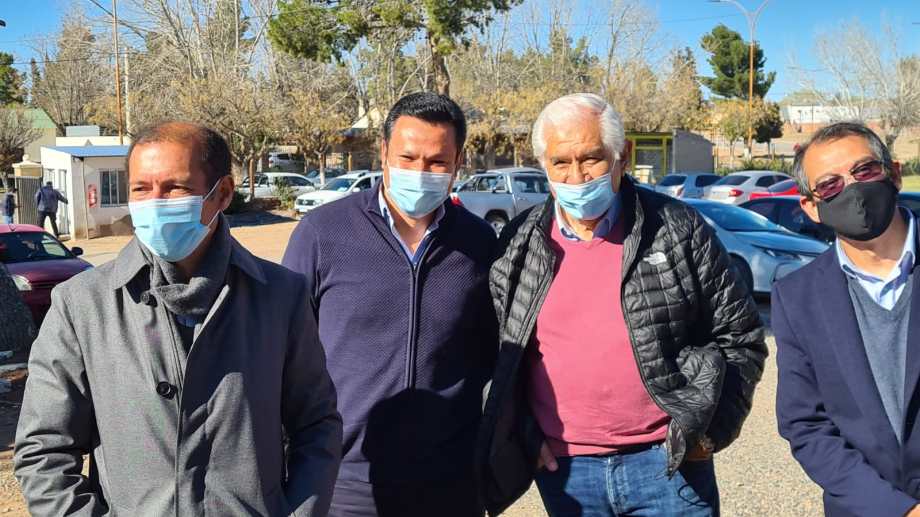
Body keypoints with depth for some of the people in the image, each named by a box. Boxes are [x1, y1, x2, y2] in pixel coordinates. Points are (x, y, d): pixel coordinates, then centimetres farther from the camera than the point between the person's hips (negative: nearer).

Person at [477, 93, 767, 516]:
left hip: (668, 462, -1)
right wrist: (520, 433, 3)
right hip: (562, 470, 2)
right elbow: (494, 353, 10)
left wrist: (710, 428, -3)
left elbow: (739, 336, 2)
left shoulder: (679, 230, -4)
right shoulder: (517, 246, 0)